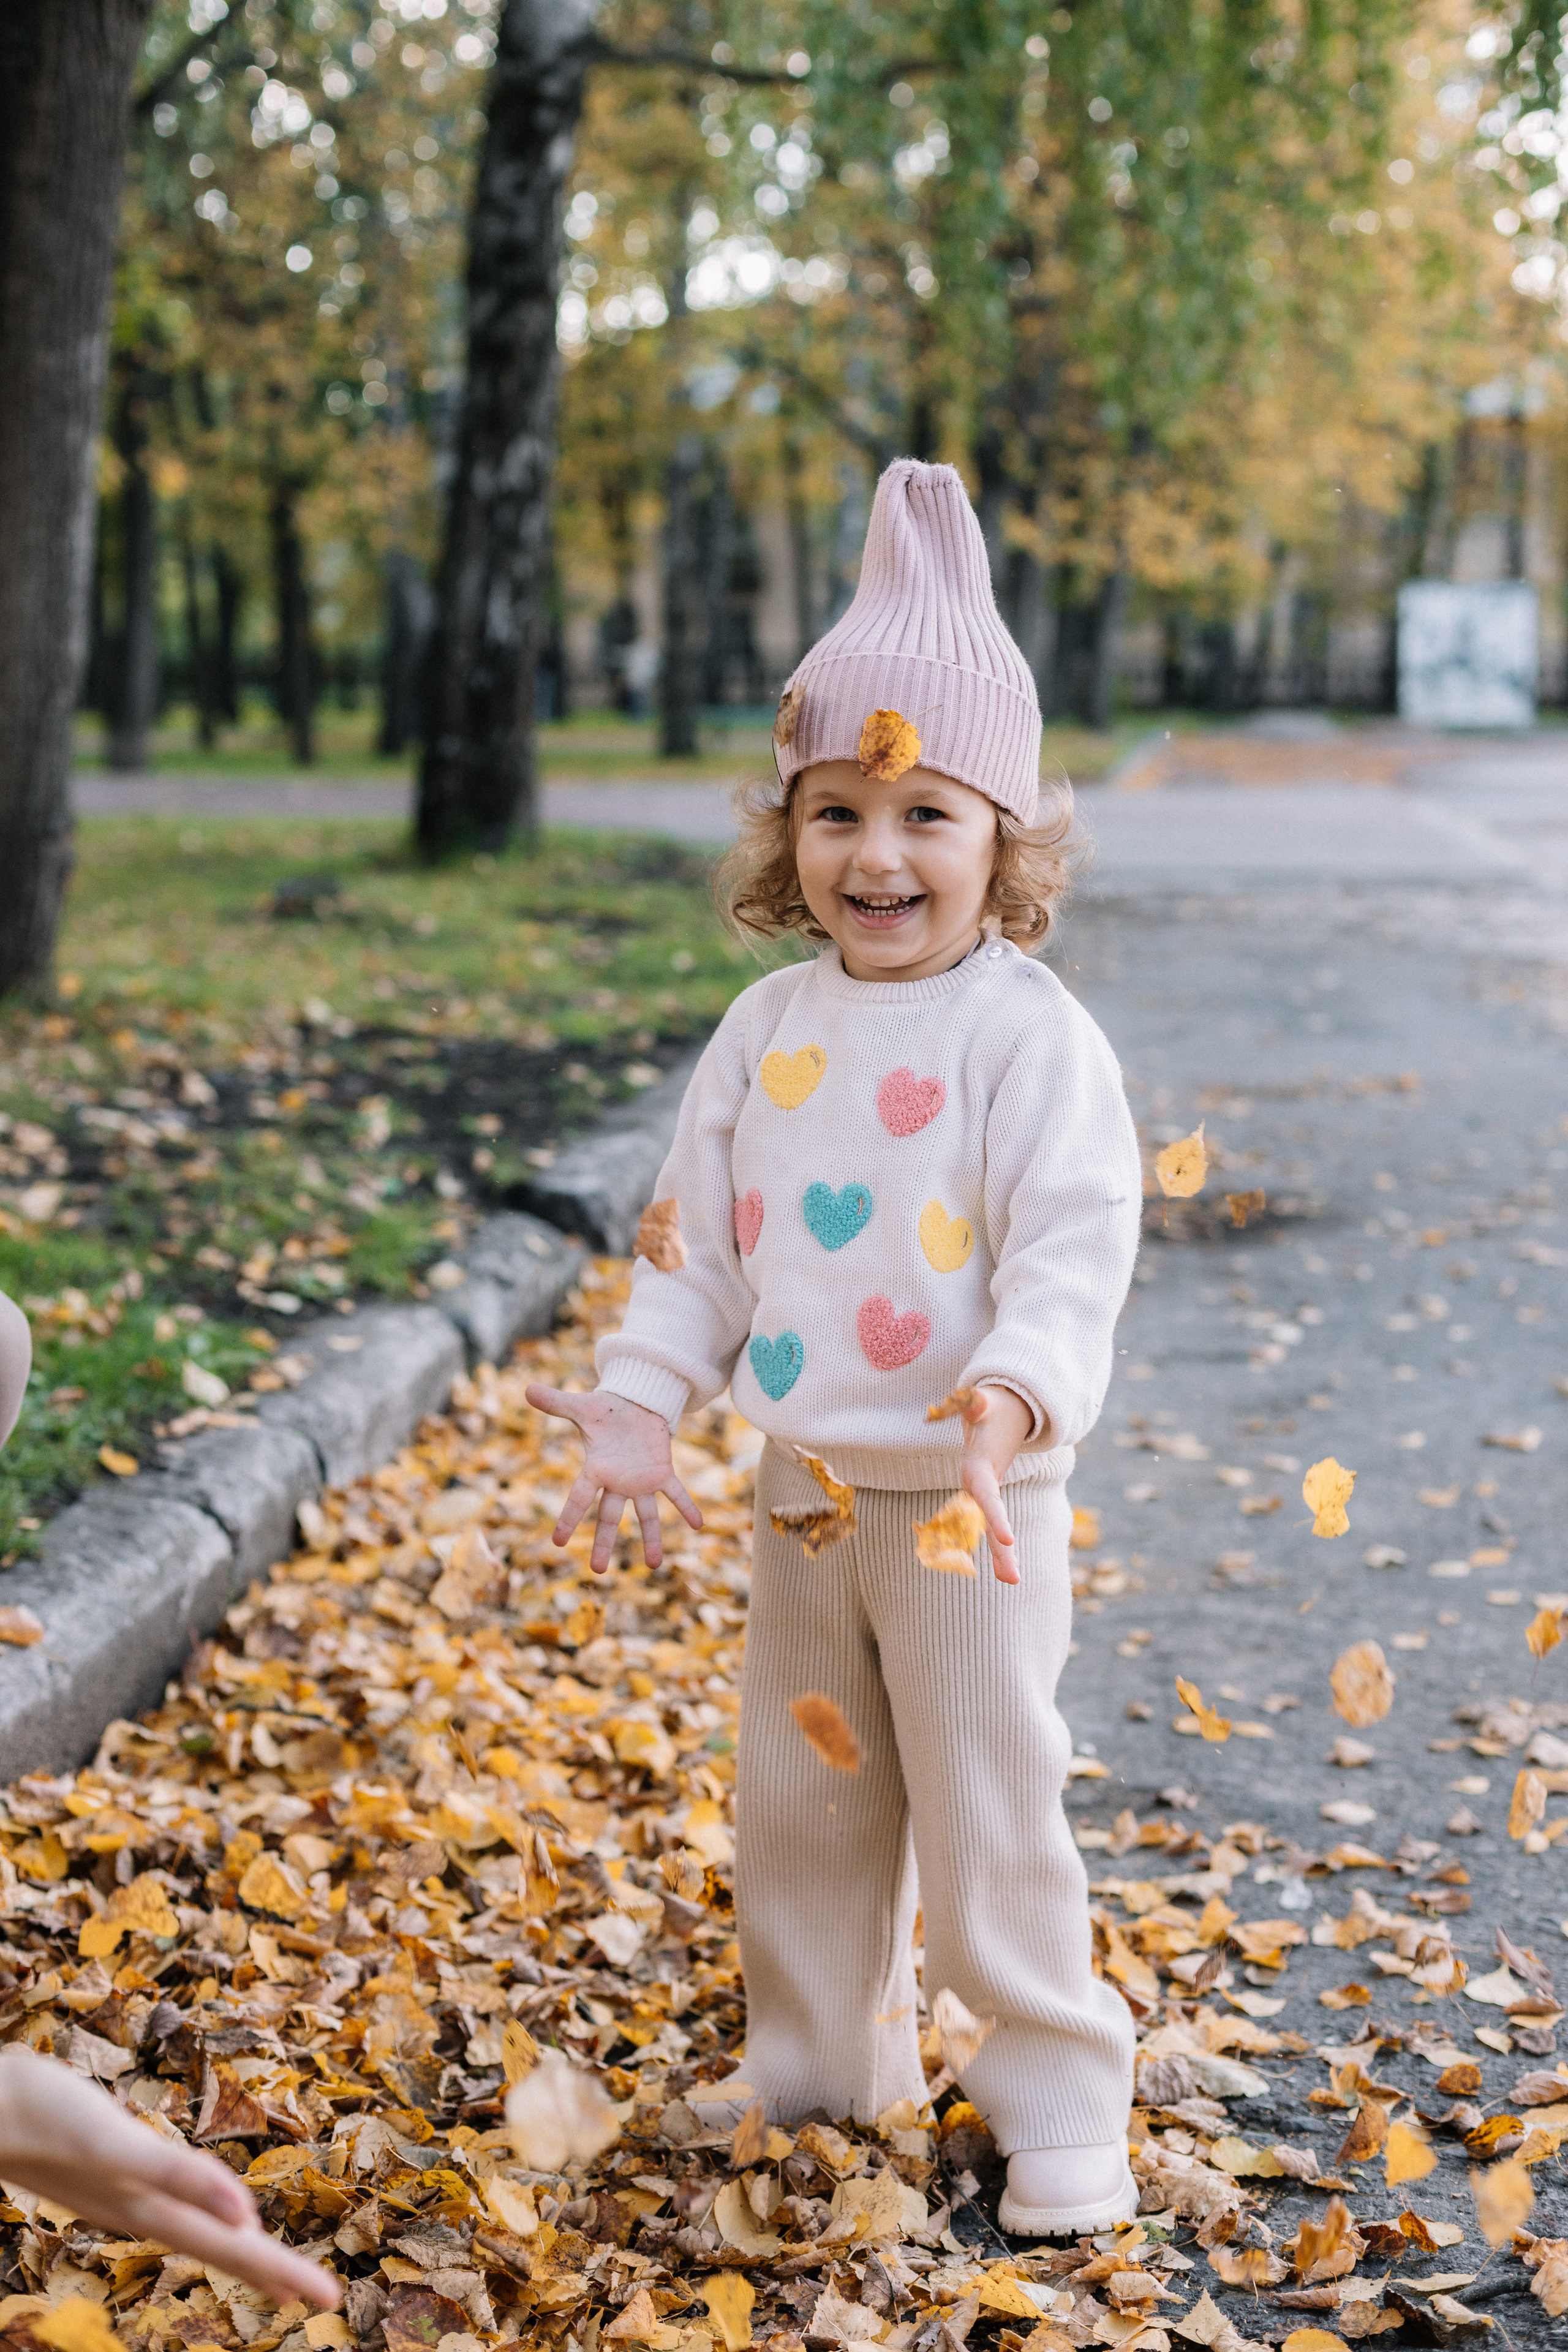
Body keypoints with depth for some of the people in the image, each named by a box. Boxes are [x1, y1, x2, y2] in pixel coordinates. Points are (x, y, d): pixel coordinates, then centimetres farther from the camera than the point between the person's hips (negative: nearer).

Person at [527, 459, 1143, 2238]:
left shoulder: (1029, 1036, -14)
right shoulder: (768, 1028, 3)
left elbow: (1073, 1250, -19)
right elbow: (701, 1236, 7)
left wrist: (1013, 1394, -36)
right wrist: (639, 1401, -2)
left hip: (967, 1503, -6)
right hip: (803, 1493, 6)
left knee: (988, 1823, 3)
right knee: (798, 1809, 18)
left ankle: (1058, 2101, 21)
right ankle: (816, 2072, 36)